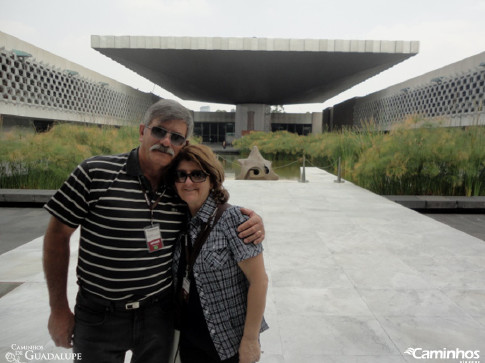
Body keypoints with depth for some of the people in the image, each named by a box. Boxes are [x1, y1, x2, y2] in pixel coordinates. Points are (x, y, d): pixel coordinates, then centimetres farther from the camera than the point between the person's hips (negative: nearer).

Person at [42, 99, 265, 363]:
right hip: (99, 315, -2)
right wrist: (59, 310, -2)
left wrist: (253, 221, -14)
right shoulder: (95, 173, -14)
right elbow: (57, 235, -6)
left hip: (159, 313, 3)